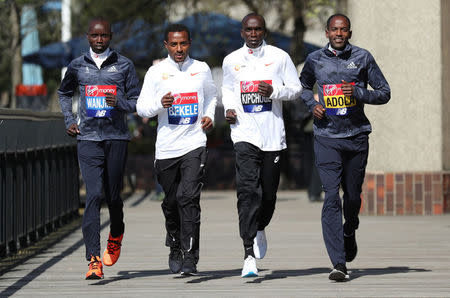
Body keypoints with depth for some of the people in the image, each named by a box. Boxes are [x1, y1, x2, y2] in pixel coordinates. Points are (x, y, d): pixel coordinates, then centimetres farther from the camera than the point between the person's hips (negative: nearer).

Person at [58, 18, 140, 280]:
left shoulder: (124, 65, 5)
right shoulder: (78, 66, 9)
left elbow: (138, 101, 7)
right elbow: (65, 93, 28)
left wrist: (120, 103, -13)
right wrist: (69, 120, 14)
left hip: (117, 137, 0)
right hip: (88, 138, 0)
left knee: (113, 195, 7)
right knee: (93, 196, -11)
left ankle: (116, 238, 38)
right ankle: (94, 260, -17)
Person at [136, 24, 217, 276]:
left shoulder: (202, 69, 6)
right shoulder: (156, 72, 2)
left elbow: (211, 95, 24)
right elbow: (142, 108, 2)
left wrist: (210, 115, 6)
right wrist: (160, 103, -17)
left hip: (194, 144, -1)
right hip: (166, 148, 1)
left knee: (189, 197, -15)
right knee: (171, 203, 11)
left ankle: (190, 257, -15)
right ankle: (175, 248, 33)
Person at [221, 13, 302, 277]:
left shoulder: (280, 57, 2)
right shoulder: (231, 61, 8)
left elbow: (297, 88, 6)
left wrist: (274, 91, -12)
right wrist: (229, 108, 4)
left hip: (273, 134, 1)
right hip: (245, 134, -1)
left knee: (269, 192, 9)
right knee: (248, 190, -15)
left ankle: (260, 229, 42)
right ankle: (249, 255, -20)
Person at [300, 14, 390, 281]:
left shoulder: (363, 58, 1)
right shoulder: (315, 60, 4)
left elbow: (384, 93, 5)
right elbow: (304, 87, 23)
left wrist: (358, 92, -13)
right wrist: (313, 104, 2)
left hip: (357, 136, 1)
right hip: (327, 137, -1)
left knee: (353, 195, 12)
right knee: (332, 196, -12)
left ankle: (349, 231, 47)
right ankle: (339, 264, -16)